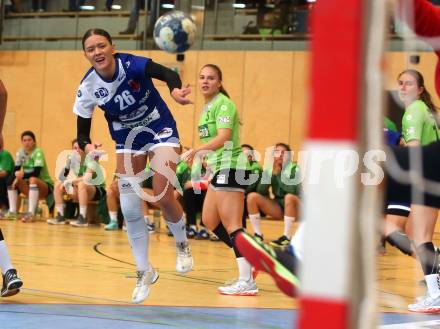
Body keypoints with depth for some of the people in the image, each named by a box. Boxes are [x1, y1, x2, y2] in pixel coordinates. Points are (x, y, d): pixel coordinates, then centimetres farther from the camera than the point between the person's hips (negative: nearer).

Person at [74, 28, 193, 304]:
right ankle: (145, 272, 12)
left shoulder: (131, 64, -27)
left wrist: (175, 91, -64)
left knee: (163, 196, -15)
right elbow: (82, 134, -13)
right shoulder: (88, 88, -17)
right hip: (128, 140, 3)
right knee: (130, 209, -5)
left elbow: (168, 74, -42)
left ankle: (183, 245, 18)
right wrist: (87, 147, -36)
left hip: (161, 131, -3)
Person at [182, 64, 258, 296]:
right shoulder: (207, 106, 16)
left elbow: (223, 138, -25)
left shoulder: (223, 104, -12)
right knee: (210, 221, 15)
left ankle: (247, 282, -14)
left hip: (229, 168, -10)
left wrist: (196, 151, -34)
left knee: (231, 225, -13)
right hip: (219, 169, 10)